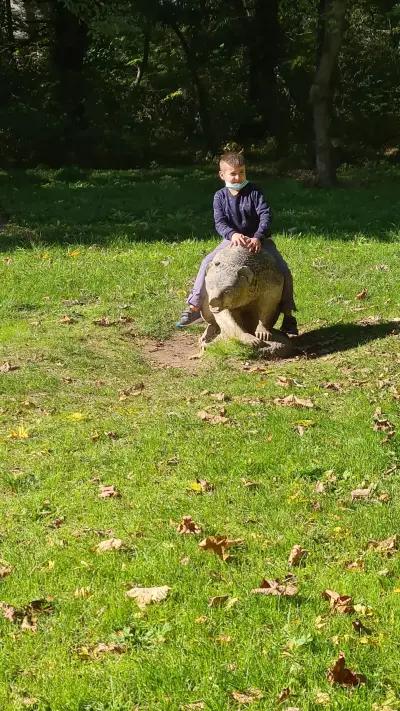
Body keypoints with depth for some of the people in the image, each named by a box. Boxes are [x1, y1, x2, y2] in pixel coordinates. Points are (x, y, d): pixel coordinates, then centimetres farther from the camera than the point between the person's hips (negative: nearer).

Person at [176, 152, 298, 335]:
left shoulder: (254, 192, -10)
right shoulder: (220, 196, -4)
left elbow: (266, 215, -20)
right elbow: (220, 222, -14)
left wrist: (258, 238, -37)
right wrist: (233, 234, -37)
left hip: (259, 239, -1)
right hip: (232, 239, 1)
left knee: (284, 271, -16)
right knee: (207, 263, -17)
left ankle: (288, 315, -1)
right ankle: (194, 307, -9)